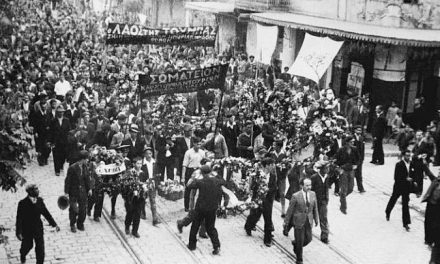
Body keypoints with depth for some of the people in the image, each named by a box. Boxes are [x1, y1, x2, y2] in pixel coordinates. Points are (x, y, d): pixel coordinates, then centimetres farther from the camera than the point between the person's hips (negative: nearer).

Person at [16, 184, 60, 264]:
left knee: (40, 247, 0)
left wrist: (54, 224, 1)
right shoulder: (23, 203, -19)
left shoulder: (40, 200, -5)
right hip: (27, 230, -3)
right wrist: (18, 233, -20)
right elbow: (19, 219, -17)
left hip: (38, 228, 3)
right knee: (28, 245, 17)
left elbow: (46, 213, 4)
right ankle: (22, 255, 51)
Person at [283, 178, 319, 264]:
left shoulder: (313, 194, -3)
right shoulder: (296, 196, -15)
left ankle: (295, 244, 41)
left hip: (308, 221, 4)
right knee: (300, 241, 3)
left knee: (308, 239, 8)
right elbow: (290, 210, -9)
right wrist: (286, 223, -5)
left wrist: (316, 219, 16)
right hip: (299, 221, -4)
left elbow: (315, 208, 10)